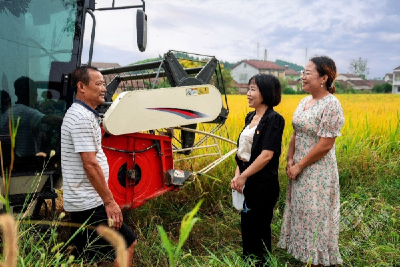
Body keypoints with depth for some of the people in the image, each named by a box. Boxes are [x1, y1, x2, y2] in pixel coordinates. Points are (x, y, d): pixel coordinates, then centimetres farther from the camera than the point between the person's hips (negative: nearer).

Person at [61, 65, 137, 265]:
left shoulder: (77, 114, 14)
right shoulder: (83, 118, -18)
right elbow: (90, 164, -23)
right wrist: (110, 202, -19)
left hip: (79, 202, 10)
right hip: (88, 204, -10)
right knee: (128, 243, -2)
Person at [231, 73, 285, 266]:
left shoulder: (273, 119, -15)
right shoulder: (250, 117, 9)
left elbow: (267, 155, -21)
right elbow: (243, 150, 9)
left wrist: (243, 176, -16)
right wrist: (237, 174, -3)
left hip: (263, 184, -8)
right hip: (247, 181, 8)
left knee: (260, 228, 8)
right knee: (247, 225, 18)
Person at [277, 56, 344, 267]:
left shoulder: (331, 105, -18)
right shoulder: (304, 101, 6)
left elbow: (325, 145, -20)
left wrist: (299, 165, -15)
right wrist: (290, 160, -3)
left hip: (318, 172, -8)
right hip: (299, 169, 8)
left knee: (315, 215, 5)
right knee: (300, 212, 17)